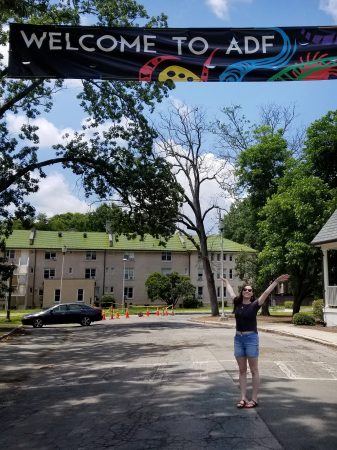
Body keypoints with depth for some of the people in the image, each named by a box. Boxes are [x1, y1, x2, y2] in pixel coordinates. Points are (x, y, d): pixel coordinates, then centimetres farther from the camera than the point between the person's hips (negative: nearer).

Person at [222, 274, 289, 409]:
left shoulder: (254, 305, -6)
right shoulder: (237, 303, 5)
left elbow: (266, 293, -15)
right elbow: (231, 292, 23)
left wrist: (276, 281, -23)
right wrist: (226, 281, 38)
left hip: (251, 338, -4)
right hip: (238, 338, 5)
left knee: (254, 370, 4)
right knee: (242, 370, 10)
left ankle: (254, 399, 10)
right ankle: (243, 398, 16)